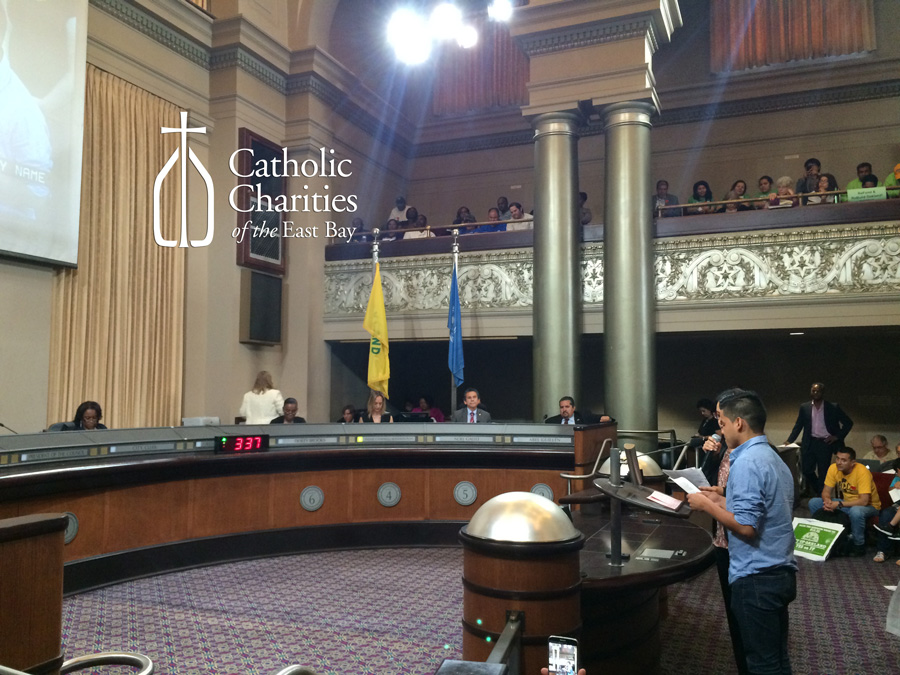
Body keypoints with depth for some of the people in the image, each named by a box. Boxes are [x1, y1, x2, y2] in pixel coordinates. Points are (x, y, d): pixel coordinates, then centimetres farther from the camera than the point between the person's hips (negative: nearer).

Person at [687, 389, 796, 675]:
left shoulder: (746, 463, -19)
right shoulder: (773, 458, 12)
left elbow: (746, 526, -24)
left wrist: (707, 506, -12)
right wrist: (722, 500, 16)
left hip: (756, 578, -10)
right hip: (780, 573, 10)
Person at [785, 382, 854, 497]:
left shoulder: (833, 407, -1)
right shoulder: (804, 407, 6)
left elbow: (848, 423, 4)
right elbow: (798, 426, 9)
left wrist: (837, 436, -4)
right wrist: (789, 441, 0)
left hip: (825, 443, -3)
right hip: (810, 443, 3)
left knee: (823, 473, 1)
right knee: (807, 470, 5)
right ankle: (817, 491, 29)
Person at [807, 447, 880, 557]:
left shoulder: (862, 472, -28)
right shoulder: (833, 468, -11)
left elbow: (864, 501, -33)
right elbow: (826, 491, -5)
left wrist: (839, 504, -36)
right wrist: (827, 500, -28)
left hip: (869, 506, -6)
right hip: (847, 502, 6)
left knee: (856, 511, -40)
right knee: (813, 503, -8)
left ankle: (859, 545, -16)